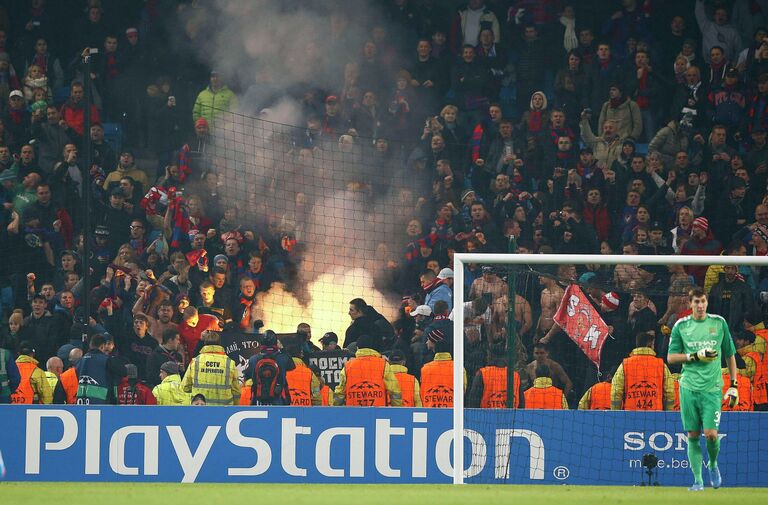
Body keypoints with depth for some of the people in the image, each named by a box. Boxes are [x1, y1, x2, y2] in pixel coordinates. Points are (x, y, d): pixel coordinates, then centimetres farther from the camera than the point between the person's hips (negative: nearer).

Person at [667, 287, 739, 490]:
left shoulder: (719, 323, 4)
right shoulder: (681, 326, 3)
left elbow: (729, 355, 12)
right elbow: (671, 357, 2)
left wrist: (734, 385, 8)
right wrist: (695, 356, -12)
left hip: (712, 388, -1)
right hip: (689, 388, 1)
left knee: (711, 433, -11)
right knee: (693, 435, 1)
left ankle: (713, 464, 19)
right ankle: (698, 479, 8)